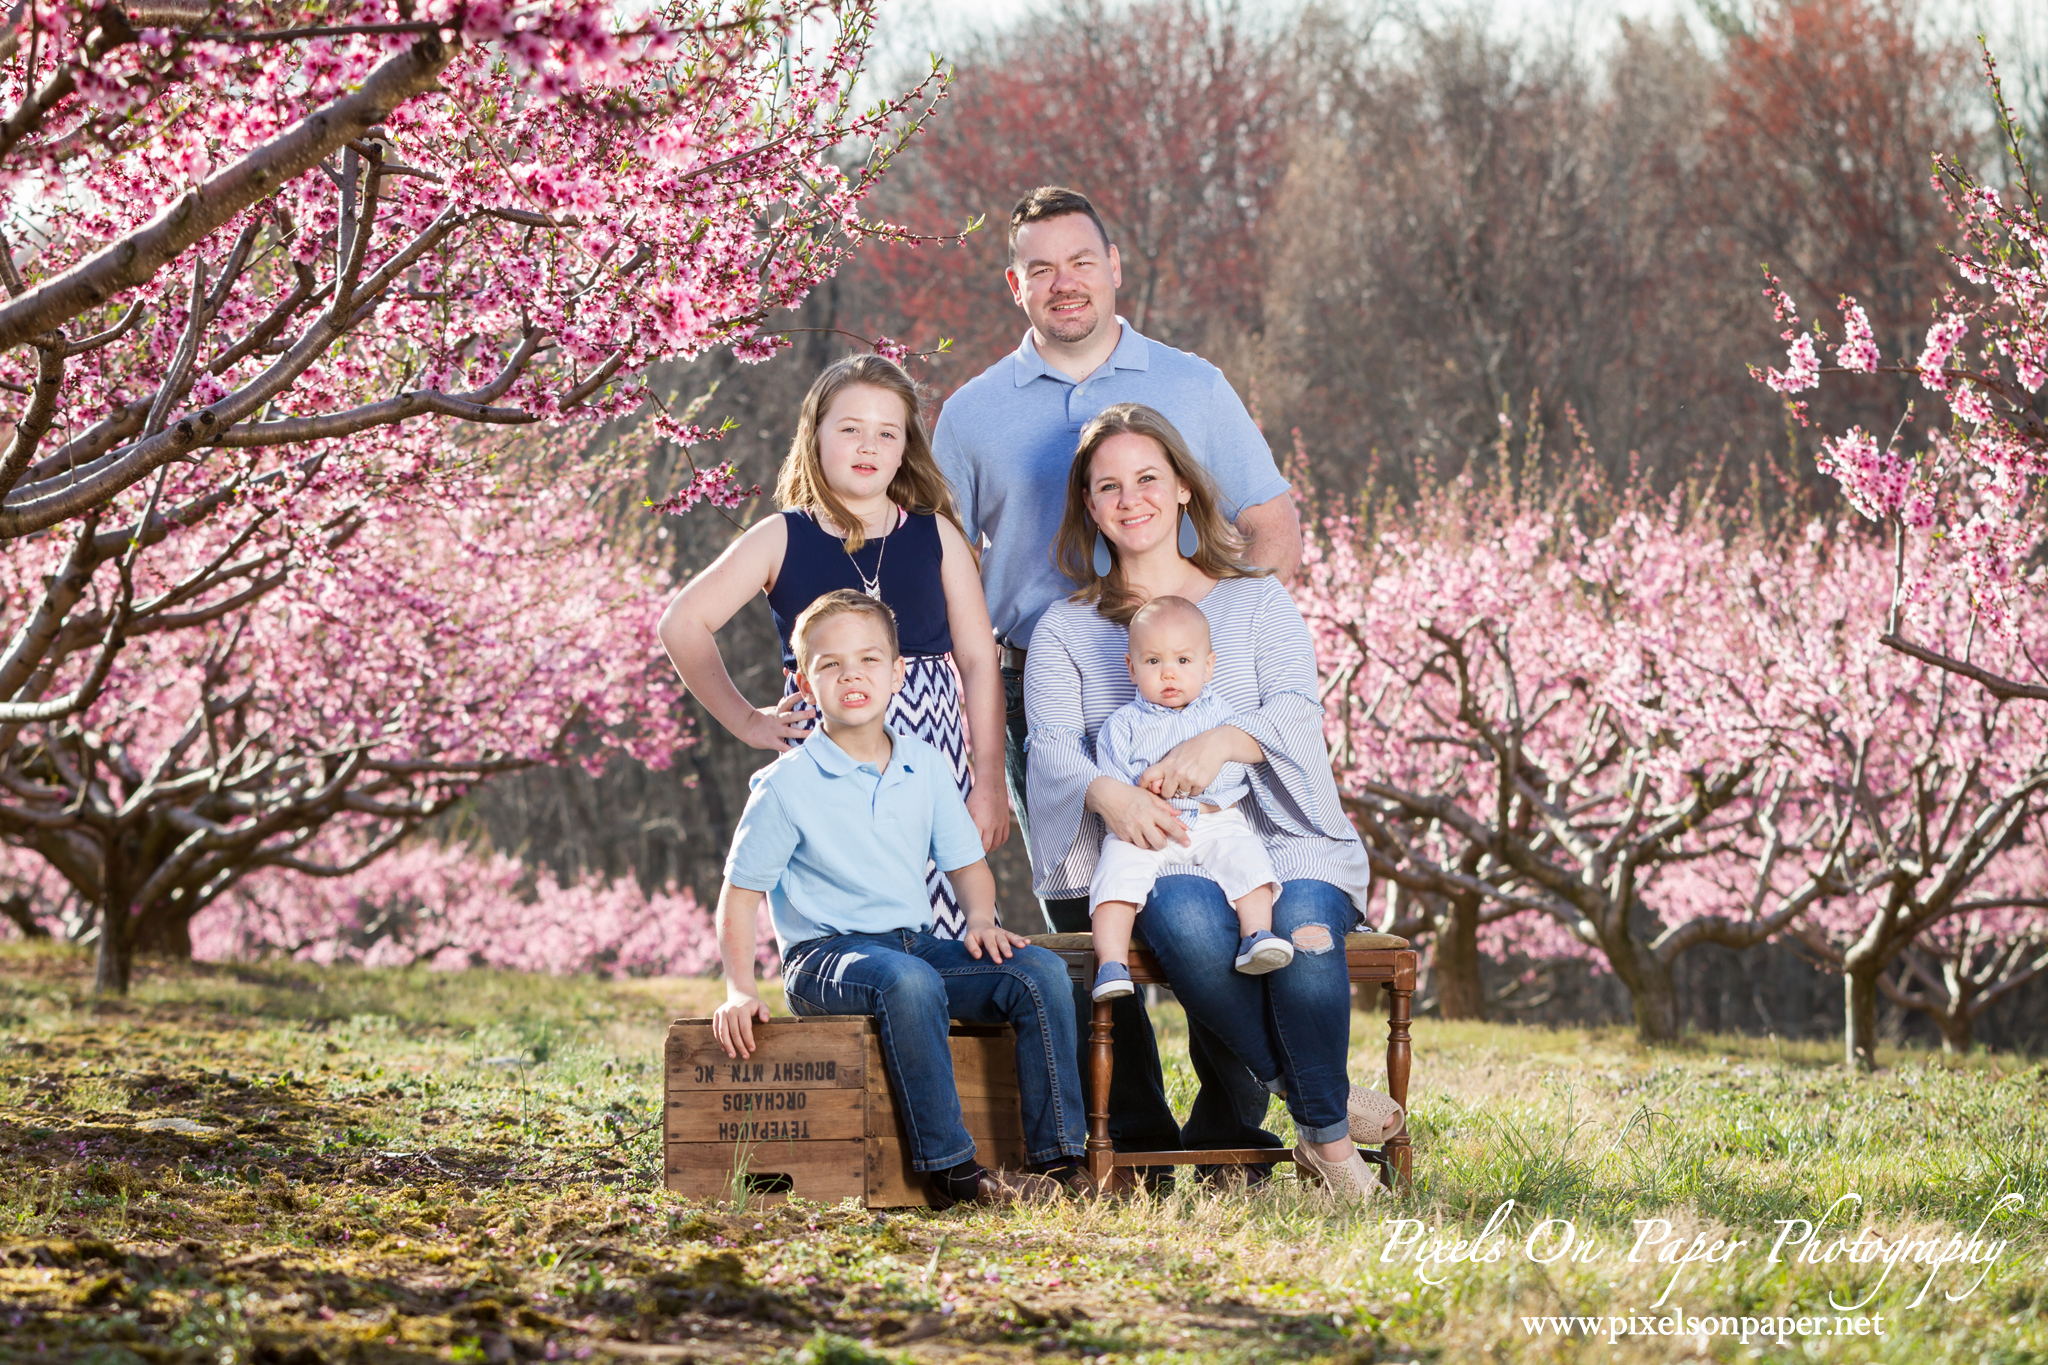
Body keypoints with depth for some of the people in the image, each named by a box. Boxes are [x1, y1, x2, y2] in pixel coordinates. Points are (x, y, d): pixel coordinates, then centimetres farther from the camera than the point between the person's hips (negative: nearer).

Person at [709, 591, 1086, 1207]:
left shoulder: (925, 767, 10)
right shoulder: (786, 784, -5)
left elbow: (966, 861, 19)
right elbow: (740, 893, -2)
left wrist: (981, 919, -3)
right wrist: (739, 990, -14)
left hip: (918, 942, 6)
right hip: (825, 955, -6)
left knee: (1040, 971, -17)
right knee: (908, 982, -39)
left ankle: (1057, 1158, -18)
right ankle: (952, 1172, -36)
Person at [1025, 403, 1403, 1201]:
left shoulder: (1257, 603, 17)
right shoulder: (1066, 630, 17)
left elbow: (1297, 709, 0)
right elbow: (1052, 744, 1)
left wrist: (1221, 742, -23)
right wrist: (1107, 793, -24)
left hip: (1283, 842, 0)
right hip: (1158, 854, 0)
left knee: (1302, 929, -36)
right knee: (1189, 925, -37)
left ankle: (1328, 1134, -22)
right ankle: (1319, 1099, -24)